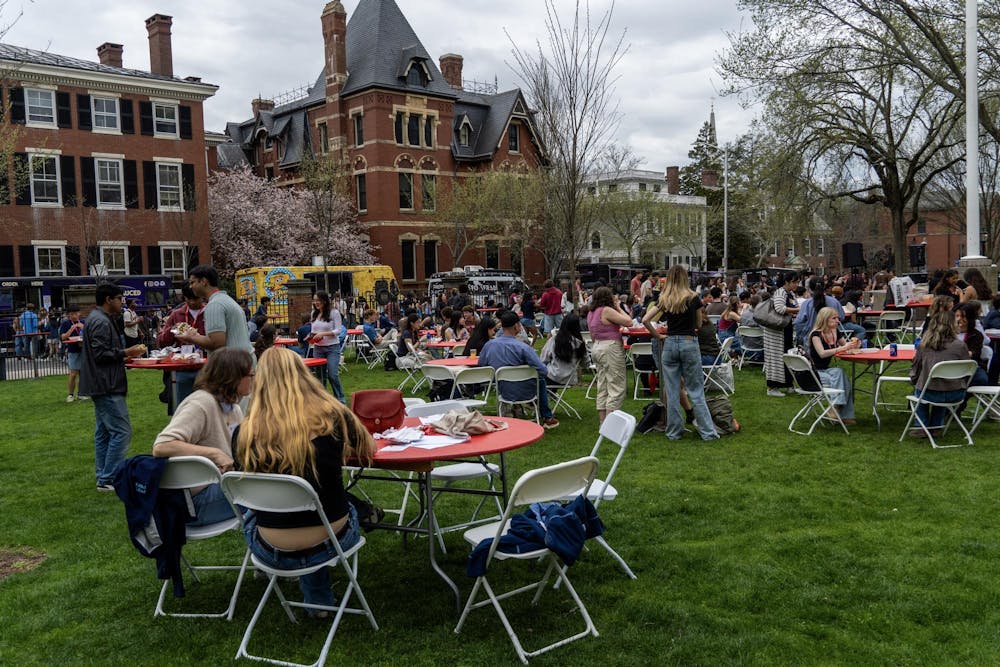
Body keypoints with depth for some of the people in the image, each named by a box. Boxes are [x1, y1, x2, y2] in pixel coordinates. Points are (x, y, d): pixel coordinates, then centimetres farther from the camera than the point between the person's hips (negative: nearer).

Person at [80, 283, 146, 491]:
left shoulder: (98, 319, 17)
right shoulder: (101, 322, -16)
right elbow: (101, 354, -22)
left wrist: (123, 357, 18)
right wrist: (126, 353, -14)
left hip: (102, 386, 11)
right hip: (107, 387, -11)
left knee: (104, 433, 14)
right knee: (121, 432, -10)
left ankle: (103, 477, 20)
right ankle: (108, 479, -6)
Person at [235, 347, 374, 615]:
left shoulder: (245, 433, -11)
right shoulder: (333, 415, -11)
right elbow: (368, 450, 9)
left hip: (272, 552, 0)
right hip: (332, 541, 0)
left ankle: (317, 600, 44)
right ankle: (318, 599, 45)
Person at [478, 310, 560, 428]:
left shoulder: (489, 345, -11)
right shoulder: (522, 347, -24)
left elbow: (481, 365, 6)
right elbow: (544, 371, -22)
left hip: (502, 391, 5)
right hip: (523, 393, -5)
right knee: (540, 380, 28)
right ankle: (547, 418, 38)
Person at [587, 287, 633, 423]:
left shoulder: (591, 313, 12)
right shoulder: (607, 311, -15)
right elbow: (629, 322, -16)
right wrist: (618, 308, -4)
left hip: (597, 348, 9)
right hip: (610, 348, -9)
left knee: (602, 387, 13)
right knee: (617, 387, -5)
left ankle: (602, 421, 16)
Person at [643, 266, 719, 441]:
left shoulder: (663, 299, 2)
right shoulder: (693, 298, -3)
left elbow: (645, 320, -5)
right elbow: (699, 323, 8)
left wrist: (658, 336, 4)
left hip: (669, 344, 2)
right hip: (689, 343, -2)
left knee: (672, 392, 8)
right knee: (696, 391, 3)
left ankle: (674, 431, 14)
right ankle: (708, 432, 6)